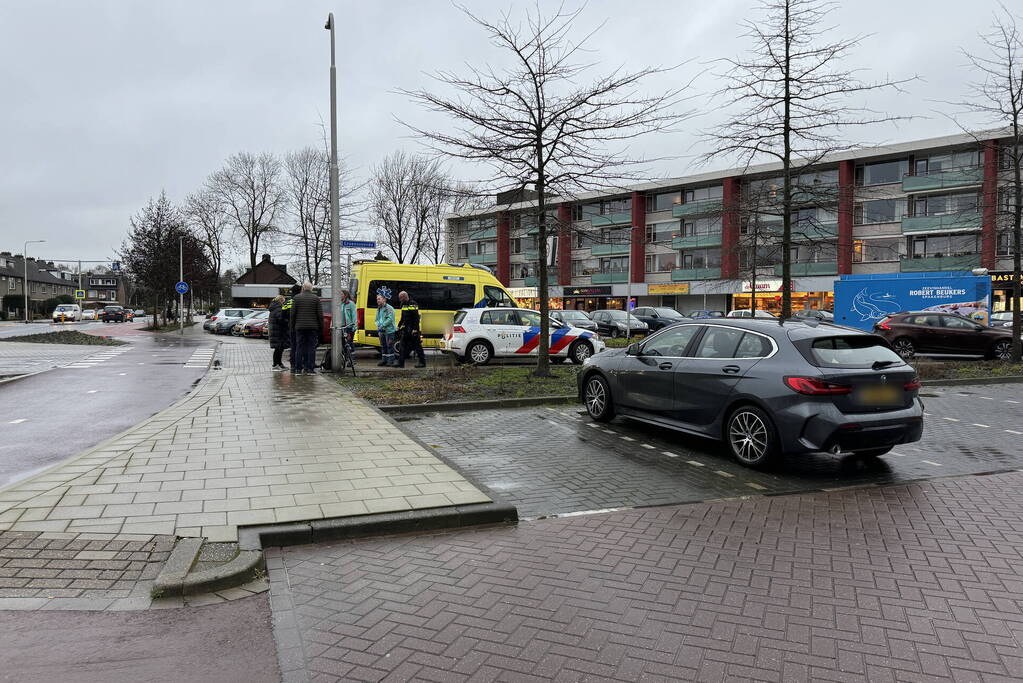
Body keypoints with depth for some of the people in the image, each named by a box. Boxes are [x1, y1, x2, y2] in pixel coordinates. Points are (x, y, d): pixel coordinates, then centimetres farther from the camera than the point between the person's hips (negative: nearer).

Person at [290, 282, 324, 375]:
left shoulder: (296, 298, 3)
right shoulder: (316, 298, 1)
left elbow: (292, 313, 2)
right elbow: (320, 314, -1)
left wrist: (293, 325, 11)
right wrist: (321, 326, 7)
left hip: (300, 327, 1)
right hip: (313, 327, -1)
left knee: (300, 347, 5)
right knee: (311, 348, 2)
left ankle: (299, 369, 4)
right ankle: (310, 368, -1)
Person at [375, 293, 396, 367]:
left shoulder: (389, 308, -9)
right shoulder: (378, 309, 17)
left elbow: (390, 319, -17)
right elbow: (377, 319, 20)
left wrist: (382, 326, -19)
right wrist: (378, 325, -1)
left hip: (389, 330, -8)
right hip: (381, 331, 8)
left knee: (389, 345, -5)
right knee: (383, 346, 12)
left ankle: (391, 361, 0)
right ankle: (384, 360, 19)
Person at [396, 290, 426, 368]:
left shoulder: (412, 305, -13)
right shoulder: (403, 305, 15)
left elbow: (416, 318, -19)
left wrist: (415, 329, -24)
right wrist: (399, 326, 22)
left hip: (412, 329, -9)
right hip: (406, 329, 9)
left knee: (417, 346, -3)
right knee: (404, 346, 7)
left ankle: (422, 362, 4)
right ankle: (401, 363, 9)